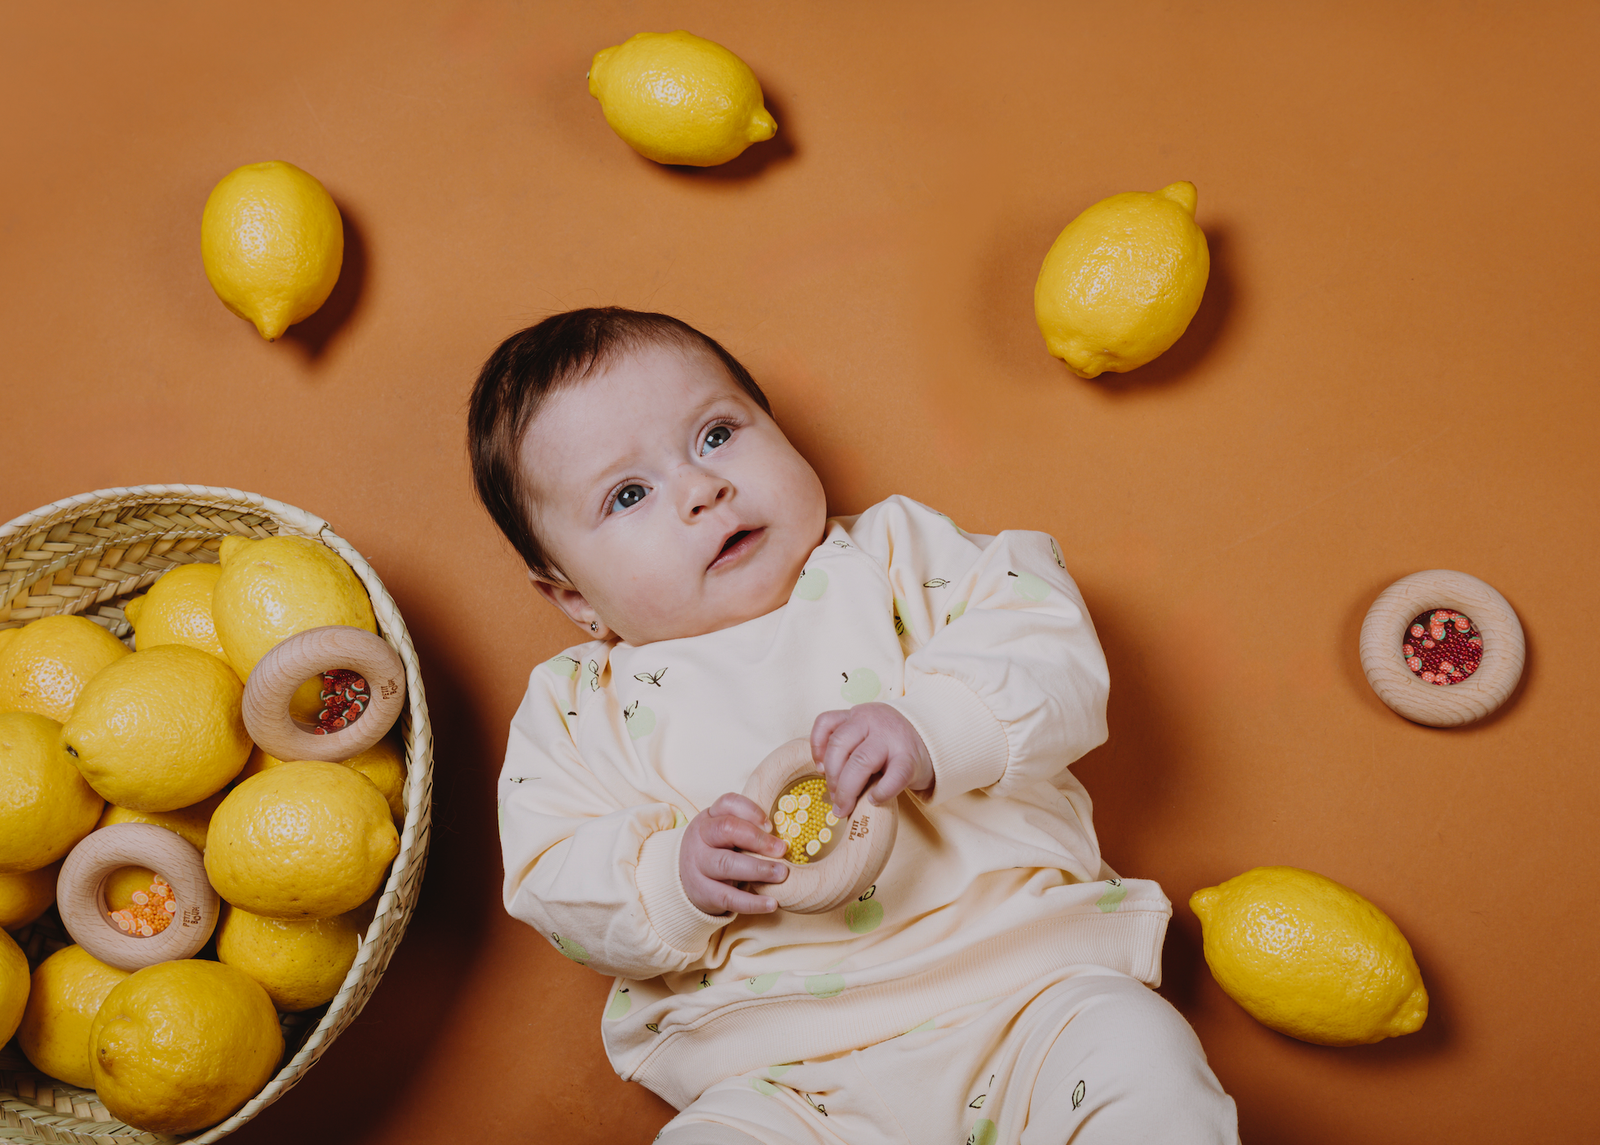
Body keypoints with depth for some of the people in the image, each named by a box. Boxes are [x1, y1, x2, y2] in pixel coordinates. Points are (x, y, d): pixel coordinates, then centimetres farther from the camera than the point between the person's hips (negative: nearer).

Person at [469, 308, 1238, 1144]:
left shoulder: (896, 555, 10)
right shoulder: (580, 710, 11)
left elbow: (1050, 644, -1)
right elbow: (553, 887, 7)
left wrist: (936, 728, -19)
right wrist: (671, 877, -14)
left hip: (1018, 967, 1)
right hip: (783, 1076, 0)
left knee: (1138, 1059, -25)